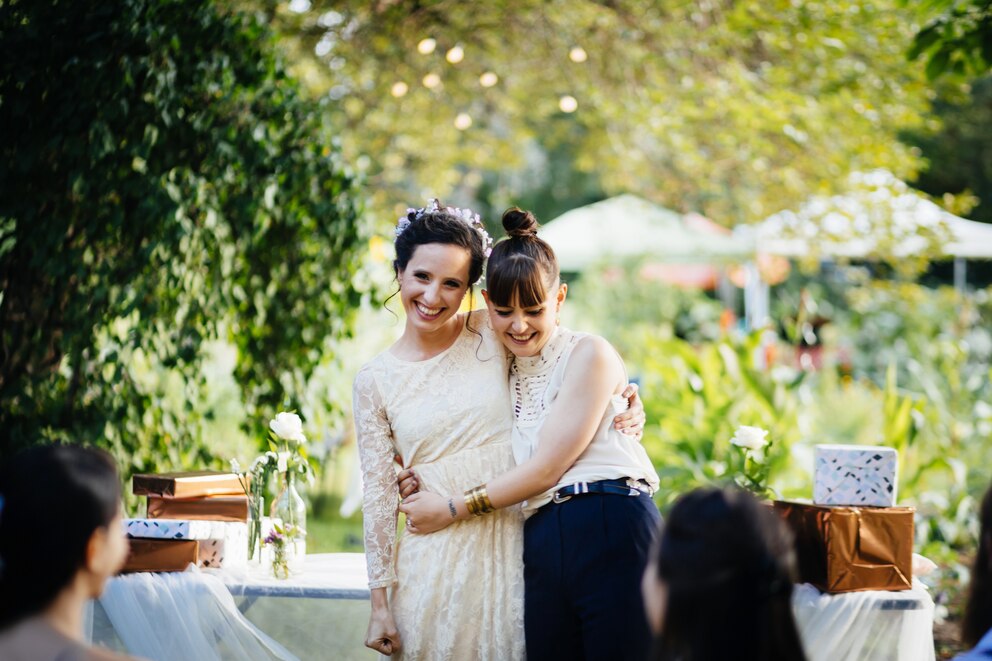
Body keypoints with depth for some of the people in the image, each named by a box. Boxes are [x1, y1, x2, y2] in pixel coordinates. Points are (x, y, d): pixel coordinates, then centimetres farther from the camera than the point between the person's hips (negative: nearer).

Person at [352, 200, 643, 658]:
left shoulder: (494, 335, 1)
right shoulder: (375, 381, 2)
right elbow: (378, 496, 3)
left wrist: (625, 409, -9)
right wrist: (380, 604, 2)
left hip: (510, 553, 0)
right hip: (432, 565, 0)